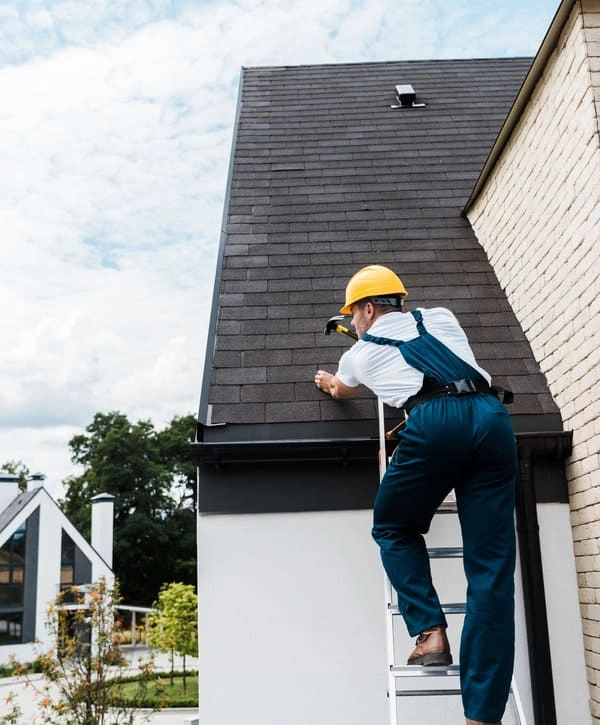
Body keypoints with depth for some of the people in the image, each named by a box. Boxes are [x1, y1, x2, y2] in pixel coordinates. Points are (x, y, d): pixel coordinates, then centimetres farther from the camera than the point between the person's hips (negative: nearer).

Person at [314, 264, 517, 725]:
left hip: (433, 422, -3)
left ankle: (431, 634, 7)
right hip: (491, 415, 4)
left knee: (393, 529, 23)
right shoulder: (441, 318, 31)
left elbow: (343, 392, 50)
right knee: (491, 566, 2)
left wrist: (328, 383, 72)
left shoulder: (360, 352, 26)